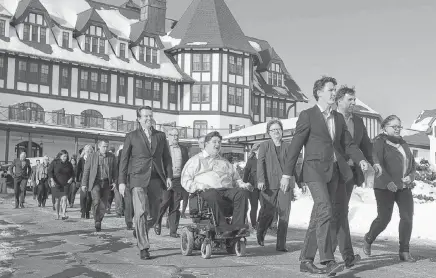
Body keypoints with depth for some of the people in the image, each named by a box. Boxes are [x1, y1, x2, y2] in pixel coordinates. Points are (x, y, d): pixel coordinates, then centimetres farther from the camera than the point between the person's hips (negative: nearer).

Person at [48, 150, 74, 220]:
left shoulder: (69, 164, 4)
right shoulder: (54, 163, -5)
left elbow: (72, 173, 15)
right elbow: (50, 171, -10)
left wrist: (71, 178, -5)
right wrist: (52, 180, -23)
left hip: (65, 184, 1)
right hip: (56, 184, -1)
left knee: (64, 198, -15)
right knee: (57, 200, 7)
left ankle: (63, 215, -21)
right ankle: (57, 215, 20)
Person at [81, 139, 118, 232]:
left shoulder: (112, 157, 5)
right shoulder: (92, 156, 1)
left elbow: (115, 170, 11)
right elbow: (86, 170, 4)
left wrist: (114, 181, 1)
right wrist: (84, 183, 1)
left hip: (106, 183, 2)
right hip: (95, 182, -2)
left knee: (103, 204, 1)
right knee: (96, 201, -20)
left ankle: (99, 222, 18)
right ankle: (97, 221, -6)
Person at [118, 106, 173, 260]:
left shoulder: (160, 136, 16)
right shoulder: (131, 136, 7)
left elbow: (167, 157, 16)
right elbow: (124, 160, 6)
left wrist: (169, 176, 3)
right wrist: (122, 181, -2)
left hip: (156, 179, 3)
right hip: (138, 179, -3)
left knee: (153, 215, 6)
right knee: (141, 213, -15)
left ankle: (139, 231, 36)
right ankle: (143, 248, -8)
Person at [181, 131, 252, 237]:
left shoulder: (225, 162, 34)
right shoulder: (195, 160, 21)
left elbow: (236, 179, 30)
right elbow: (185, 180, 11)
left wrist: (243, 185, 6)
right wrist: (198, 186, -9)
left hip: (227, 190, 4)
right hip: (207, 191, -4)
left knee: (242, 192, -29)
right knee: (213, 195, -41)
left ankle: (238, 225, -39)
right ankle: (223, 227, -43)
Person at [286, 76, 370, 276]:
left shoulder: (339, 118, 15)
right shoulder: (307, 115, -3)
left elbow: (348, 144, 11)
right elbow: (295, 145, -4)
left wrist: (360, 159, -8)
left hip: (333, 172, 6)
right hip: (315, 169, -6)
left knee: (319, 216, 6)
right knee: (325, 212, -20)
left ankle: (306, 260, 13)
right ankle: (328, 261, -21)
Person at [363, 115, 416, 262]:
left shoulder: (403, 144, 18)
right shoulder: (380, 142, -4)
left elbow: (412, 163, 19)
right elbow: (377, 163, -17)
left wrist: (411, 176, -2)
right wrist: (389, 181, -27)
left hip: (404, 187, 6)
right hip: (385, 187, -6)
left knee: (407, 216, -6)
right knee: (384, 218, -6)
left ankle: (404, 251, 2)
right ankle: (368, 239, 22)